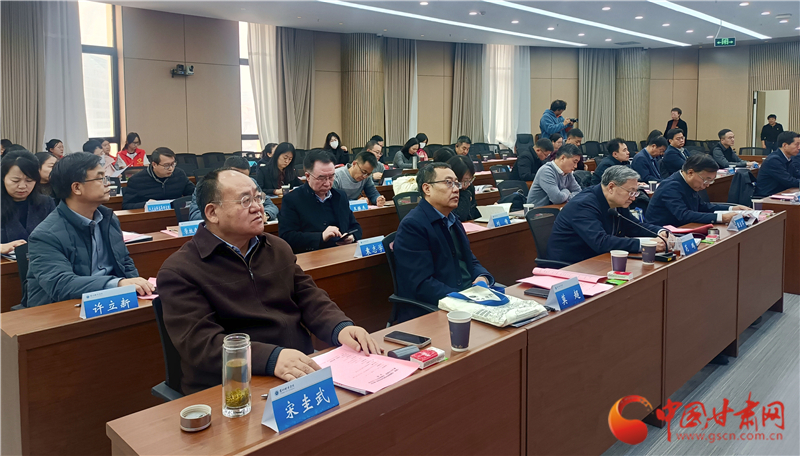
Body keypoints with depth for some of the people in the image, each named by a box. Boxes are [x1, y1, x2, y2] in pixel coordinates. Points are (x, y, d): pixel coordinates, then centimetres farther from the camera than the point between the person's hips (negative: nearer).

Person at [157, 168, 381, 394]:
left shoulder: (278, 248, 14)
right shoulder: (179, 271, -7)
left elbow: (309, 298, 11)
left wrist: (341, 327, -11)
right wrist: (272, 358, -33)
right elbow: (199, 341, -18)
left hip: (303, 371, 7)